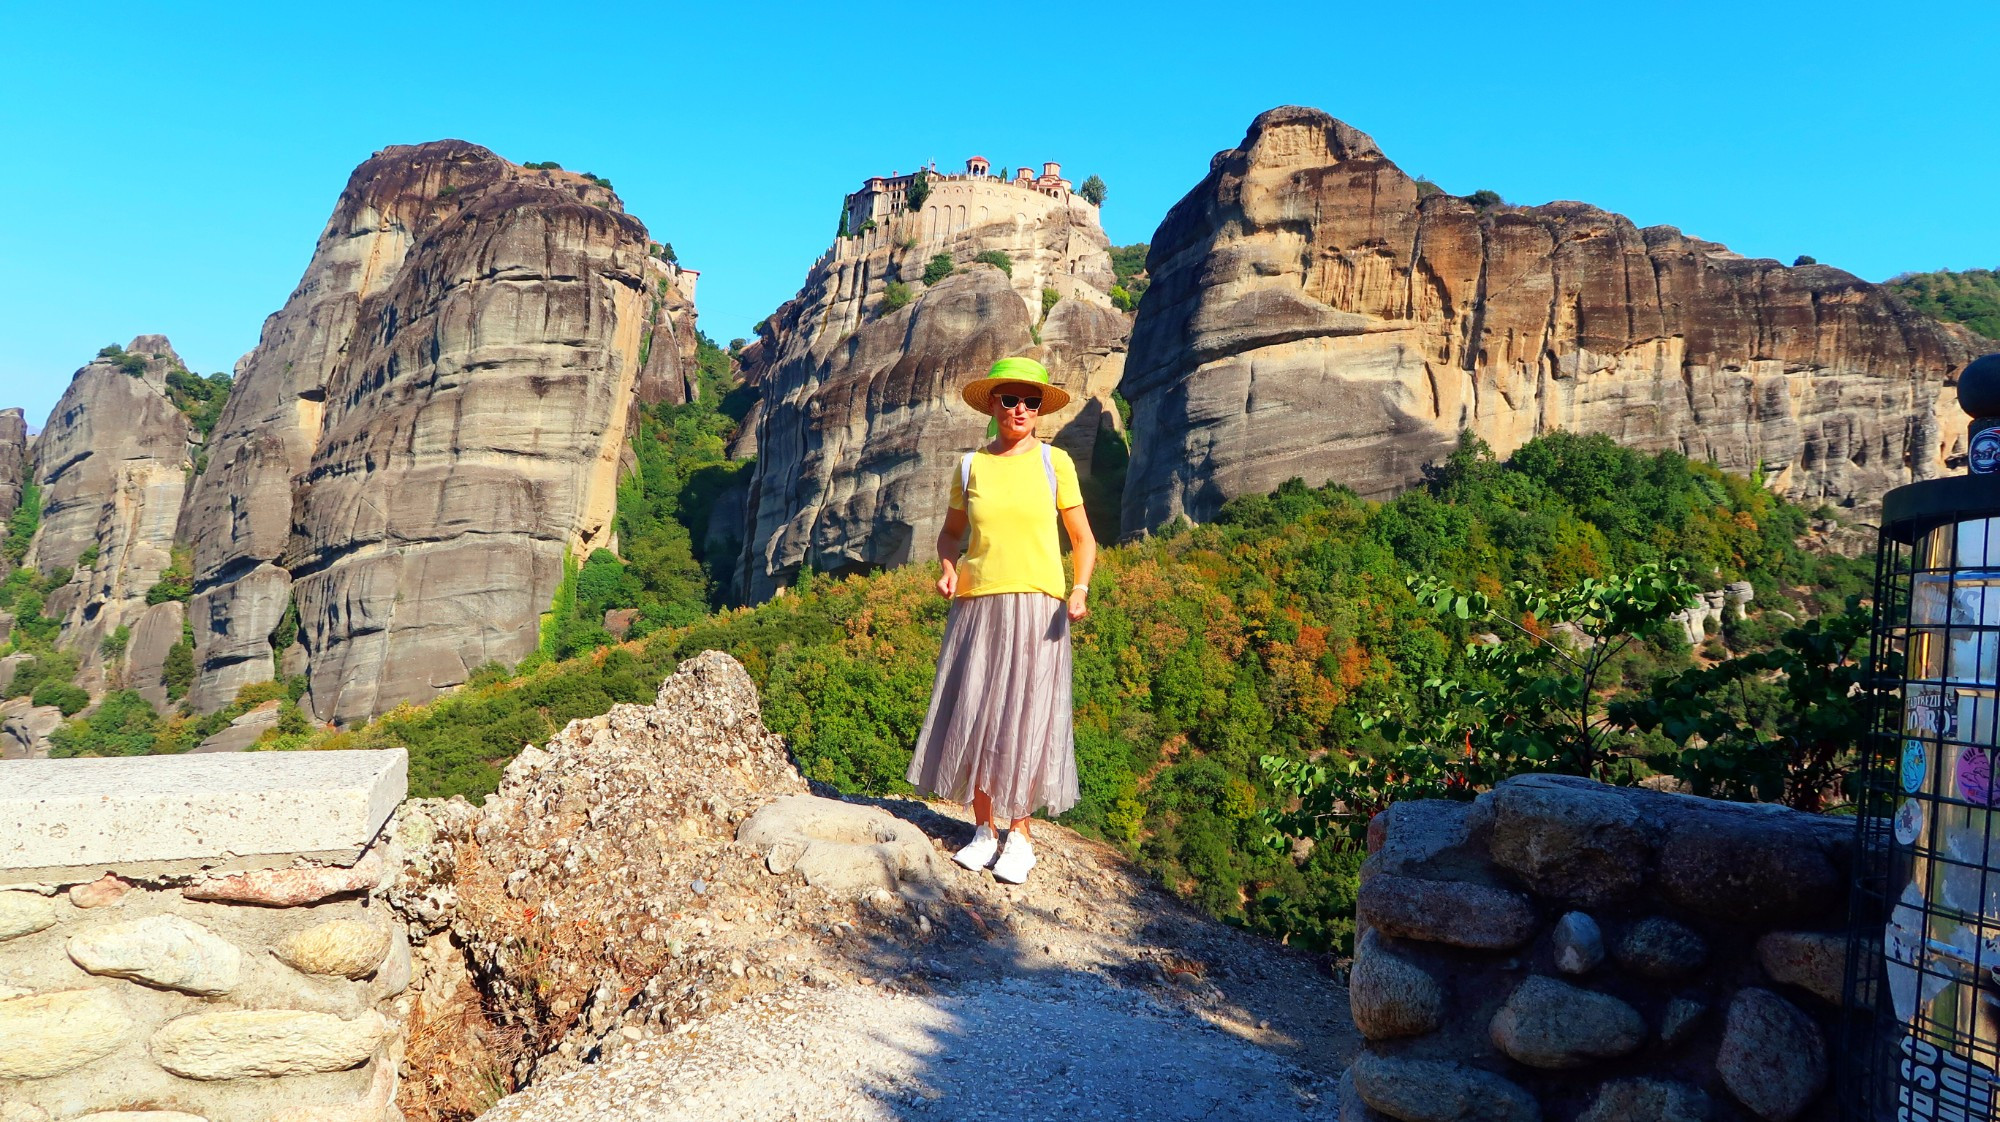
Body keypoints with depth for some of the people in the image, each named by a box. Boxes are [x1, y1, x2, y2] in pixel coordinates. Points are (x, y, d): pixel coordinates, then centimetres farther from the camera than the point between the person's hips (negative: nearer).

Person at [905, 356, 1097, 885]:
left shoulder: (1054, 461, 4)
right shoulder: (969, 466, 9)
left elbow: (1083, 537, 7)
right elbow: (951, 532, 20)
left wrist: (1080, 589, -10)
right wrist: (948, 569, 0)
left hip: (1037, 606, -2)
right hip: (978, 604, 2)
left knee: (1025, 717, -3)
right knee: (972, 715, -1)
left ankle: (1020, 833, 10)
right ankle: (983, 828, 13)